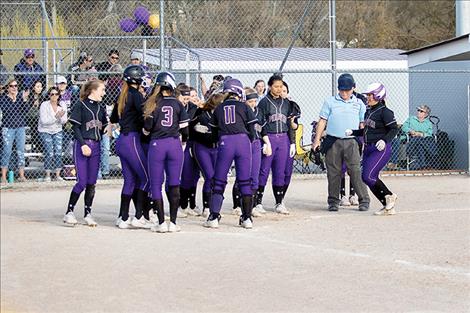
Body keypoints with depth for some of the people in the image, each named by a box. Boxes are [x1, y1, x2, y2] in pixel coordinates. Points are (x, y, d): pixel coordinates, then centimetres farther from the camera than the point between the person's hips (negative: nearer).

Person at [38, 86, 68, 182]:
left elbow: (64, 121, -3)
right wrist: (56, 116, -30)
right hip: (45, 131, -4)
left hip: (57, 131, 4)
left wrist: (61, 117, -26)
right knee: (49, 153, -12)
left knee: (58, 152, -6)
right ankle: (47, 175, -2)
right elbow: (44, 121, -22)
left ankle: (58, 175, 2)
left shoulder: (62, 105, -3)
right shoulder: (44, 105, -15)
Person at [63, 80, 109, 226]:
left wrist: (106, 130, -2)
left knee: (92, 182, 5)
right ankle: (69, 212, -2)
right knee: (82, 182, -11)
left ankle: (88, 213, 12)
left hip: (95, 146, 6)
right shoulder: (81, 106, -4)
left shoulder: (100, 108, 15)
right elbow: (75, 127, -8)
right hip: (82, 145, -6)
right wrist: (83, 144, -17)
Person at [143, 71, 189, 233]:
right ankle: (173, 222, 4)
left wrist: (145, 132, 19)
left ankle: (161, 222, -1)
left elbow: (147, 127, -4)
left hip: (157, 145, -2)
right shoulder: (178, 104, 2)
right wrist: (184, 139, 24)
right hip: (174, 144, 2)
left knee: (156, 184, 5)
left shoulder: (153, 104, -2)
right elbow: (184, 128, 4)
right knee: (174, 184, 7)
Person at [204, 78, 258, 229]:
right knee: (245, 181, 5)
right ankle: (247, 218, 6)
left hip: (225, 143, 1)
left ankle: (213, 217, 0)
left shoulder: (218, 109, 13)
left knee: (219, 181, 7)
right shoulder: (244, 107, 7)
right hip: (243, 142, -1)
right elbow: (251, 130, 6)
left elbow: (214, 132, 15)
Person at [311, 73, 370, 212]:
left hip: (351, 142, 0)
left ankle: (364, 200, -2)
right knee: (333, 172, 2)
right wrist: (317, 140, 0)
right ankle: (333, 202, 11)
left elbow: (362, 124, 13)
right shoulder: (330, 102, 7)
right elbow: (322, 121, 6)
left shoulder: (359, 103, 11)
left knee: (356, 172, -7)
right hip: (333, 142, 0)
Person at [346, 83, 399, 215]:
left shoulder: (385, 112, -11)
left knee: (368, 177, -18)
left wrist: (385, 140, -28)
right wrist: (352, 132, 12)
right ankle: (389, 207, 10)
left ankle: (389, 196, 1)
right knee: (370, 179, 4)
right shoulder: (368, 112, 16)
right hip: (368, 149, 9)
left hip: (381, 149, -9)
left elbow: (394, 129, -14)